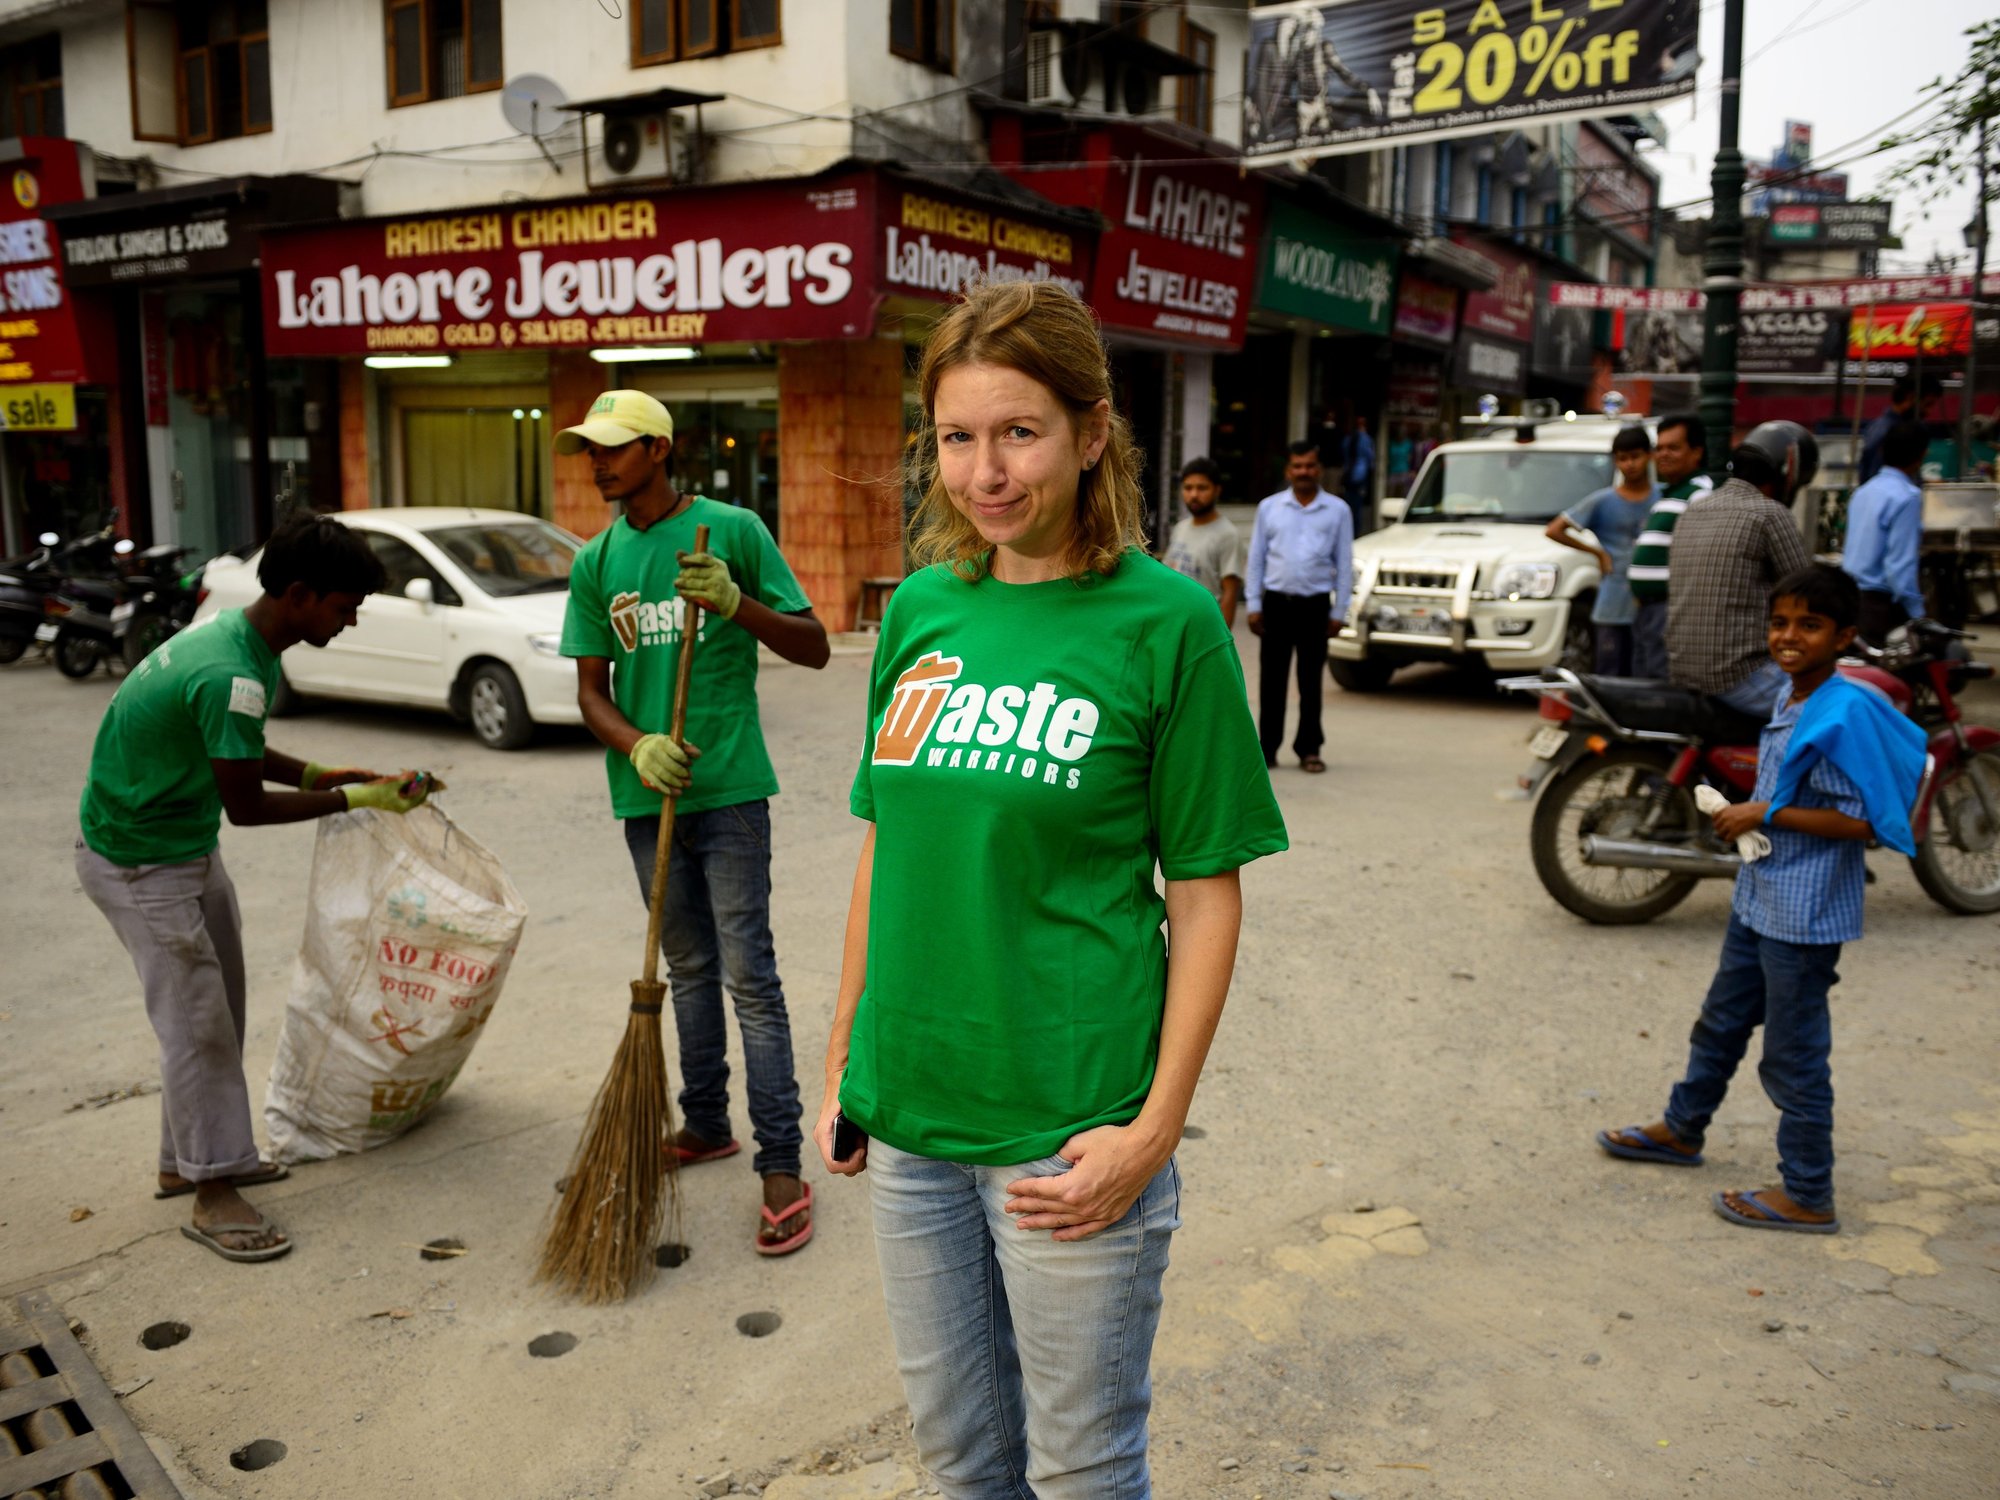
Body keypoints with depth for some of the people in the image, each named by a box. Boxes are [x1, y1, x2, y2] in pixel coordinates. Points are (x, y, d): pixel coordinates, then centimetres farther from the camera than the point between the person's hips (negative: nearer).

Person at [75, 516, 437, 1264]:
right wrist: (354, 799, -16)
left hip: (186, 846, 10)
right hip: (138, 861, -10)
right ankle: (213, 1194, 6)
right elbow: (246, 805, -23)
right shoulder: (231, 675, -30)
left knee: (217, 1007, 15)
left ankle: (187, 1159, 29)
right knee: (196, 1020, -4)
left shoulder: (243, 631, 1)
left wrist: (315, 773, 2)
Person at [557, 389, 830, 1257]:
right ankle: (706, 1125, 32)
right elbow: (591, 689, 7)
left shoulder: (731, 530, -5)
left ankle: (781, 1169, 0)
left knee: (749, 974, -5)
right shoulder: (595, 562, 8)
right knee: (688, 968, 17)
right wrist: (636, 746, -13)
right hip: (646, 795, 5)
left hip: (728, 788, -5)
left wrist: (738, 605, -23)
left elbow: (814, 649, -6)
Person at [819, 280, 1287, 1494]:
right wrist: (845, 1064, 12)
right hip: (909, 1113, 5)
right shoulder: (921, 607, 4)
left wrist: (1155, 1129, -14)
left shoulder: (1164, 620, -11)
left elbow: (1206, 896, -9)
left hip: (1069, 1129, -5)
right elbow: (886, 849, 10)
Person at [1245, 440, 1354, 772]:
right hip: (1276, 603, 1)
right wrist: (1253, 605, 1)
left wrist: (1338, 612, 1)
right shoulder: (1269, 507, 8)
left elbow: (1344, 564, 6)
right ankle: (1267, 747, 10)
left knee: (1311, 682, 5)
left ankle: (1309, 749, 12)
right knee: (1271, 679, 3)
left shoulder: (1337, 510, 6)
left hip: (1316, 605, -1)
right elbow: (1256, 559, 8)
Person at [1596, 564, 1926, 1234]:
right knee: (1721, 1022, 24)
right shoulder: (1787, 697, 5)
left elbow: (1863, 820, -25)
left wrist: (1769, 815, -22)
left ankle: (1807, 1196, 17)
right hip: (1759, 897, 9)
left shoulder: (1846, 713, -22)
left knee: (1794, 1056, 3)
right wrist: (1742, 814, 6)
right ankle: (1682, 1129, 43)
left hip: (1805, 914, -9)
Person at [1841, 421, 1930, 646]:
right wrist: (1918, 614, -14)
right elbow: (1901, 564, -18)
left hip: (1852, 599, 8)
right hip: (1883, 605, -8)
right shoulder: (1907, 497, -13)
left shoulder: (1862, 492, 11)